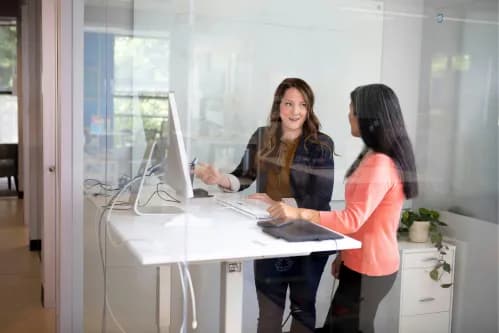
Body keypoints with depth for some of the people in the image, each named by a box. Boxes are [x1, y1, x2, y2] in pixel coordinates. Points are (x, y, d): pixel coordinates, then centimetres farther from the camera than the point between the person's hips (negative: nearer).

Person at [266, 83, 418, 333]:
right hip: (365, 262, 10)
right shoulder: (376, 158, 12)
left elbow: (353, 220, -30)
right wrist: (344, 253, 16)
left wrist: (299, 213, -35)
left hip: (369, 268, -10)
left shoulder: (379, 165, -23)